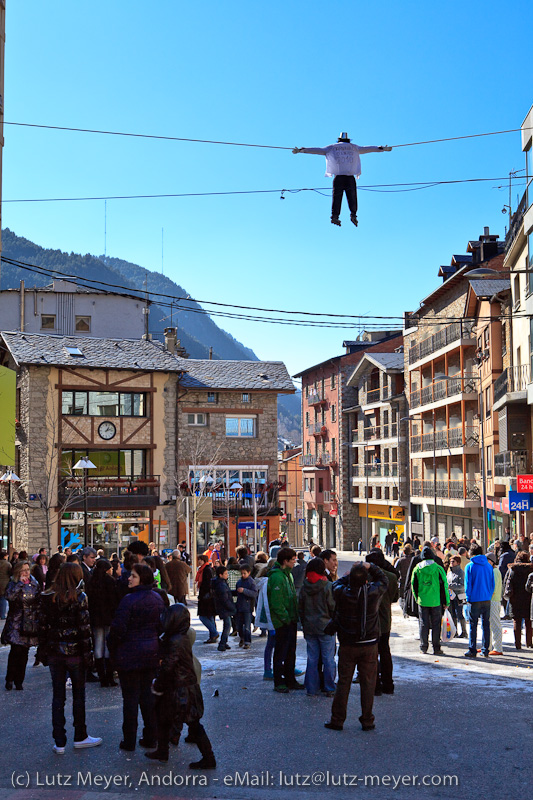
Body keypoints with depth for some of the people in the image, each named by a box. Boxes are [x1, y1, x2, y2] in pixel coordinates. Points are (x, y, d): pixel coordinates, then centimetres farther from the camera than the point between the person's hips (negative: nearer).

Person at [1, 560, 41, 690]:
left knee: (24, 653, 5)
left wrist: (38, 618, 8)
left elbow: (39, 601, 16)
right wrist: (20, 582, -20)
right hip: (16, 622, -4)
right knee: (16, 651, -12)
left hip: (30, 624, 4)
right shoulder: (13, 584, -2)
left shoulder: (34, 584, 11)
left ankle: (19, 681, 13)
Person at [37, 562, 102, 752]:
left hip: (54, 653, 4)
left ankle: (59, 742, 11)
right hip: (74, 652, -3)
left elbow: (42, 626, 3)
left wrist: (43, 651, 11)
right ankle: (80, 737, 22)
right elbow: (84, 627, -12)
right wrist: (88, 653, -7)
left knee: (58, 696, 9)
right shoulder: (79, 597, -12)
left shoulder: (47, 598, 1)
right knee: (78, 695, 11)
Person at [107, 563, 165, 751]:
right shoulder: (157, 598, 4)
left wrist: (111, 649, -4)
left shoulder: (129, 600, -18)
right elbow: (162, 626, 12)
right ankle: (151, 737, 19)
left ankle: (129, 741, 10)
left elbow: (118, 629, -19)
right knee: (148, 694, 14)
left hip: (130, 654, -6)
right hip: (151, 654, 6)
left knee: (130, 697, 2)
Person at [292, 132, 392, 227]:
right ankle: (353, 214, -17)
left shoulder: (331, 148, 17)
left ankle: (335, 215, -15)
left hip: (338, 177, 0)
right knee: (352, 197, 0)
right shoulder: (354, 147, 18)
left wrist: (301, 150, 20)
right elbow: (367, 149, 25)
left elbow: (317, 150, 15)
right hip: (350, 177, 0)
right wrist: (382, 149, 35)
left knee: (337, 197, -3)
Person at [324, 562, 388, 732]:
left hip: (347, 645, 0)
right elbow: (383, 580, 7)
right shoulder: (374, 593, -14)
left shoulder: (341, 593, -15)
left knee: (343, 682, 8)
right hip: (369, 645, 0)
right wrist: (370, 567, 6)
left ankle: (337, 720, 14)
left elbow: (337, 583, 9)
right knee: (368, 683, 8)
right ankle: (367, 721, 13)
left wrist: (352, 574, 11)